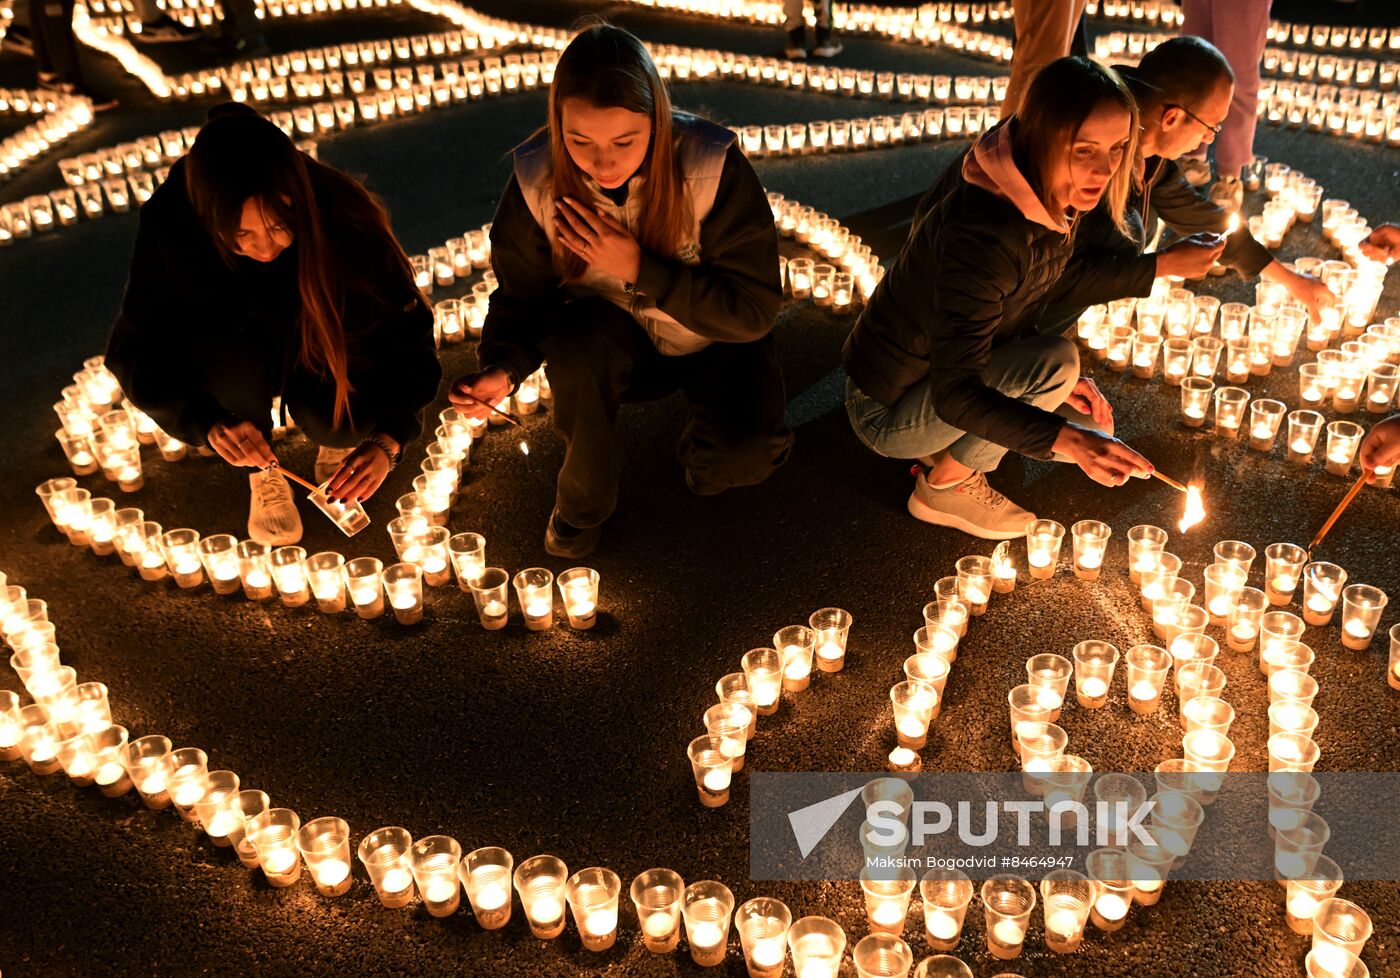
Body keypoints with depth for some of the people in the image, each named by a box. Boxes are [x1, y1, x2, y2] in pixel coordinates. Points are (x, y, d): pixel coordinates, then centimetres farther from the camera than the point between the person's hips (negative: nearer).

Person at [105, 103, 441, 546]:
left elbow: (407, 328, -26)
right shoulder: (172, 222, -30)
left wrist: (387, 439, -39)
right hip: (230, 356, 1)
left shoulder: (343, 217, -32)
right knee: (229, 355, -34)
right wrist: (209, 423, -40)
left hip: (322, 347, 0)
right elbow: (138, 351, -22)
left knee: (336, 418, -31)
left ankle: (337, 440, 8)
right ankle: (263, 472, -5)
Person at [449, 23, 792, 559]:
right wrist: (503, 367, -27)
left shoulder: (713, 168, -27)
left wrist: (638, 269, -32)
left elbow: (755, 309, -24)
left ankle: (702, 450, 12)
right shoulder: (538, 178, -18)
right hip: (617, 339, 2)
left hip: (713, 339, -2)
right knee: (577, 345, -34)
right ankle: (582, 503, -7)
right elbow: (522, 294, -6)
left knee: (743, 457, -29)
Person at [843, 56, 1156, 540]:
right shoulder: (983, 234, -34)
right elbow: (954, 395, -35)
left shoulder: (1046, 198, -5)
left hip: (952, 376, 9)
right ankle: (943, 487, -6)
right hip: (887, 412, -8)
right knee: (1055, 361, -25)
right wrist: (1065, 438, -42)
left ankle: (947, 450, 13)